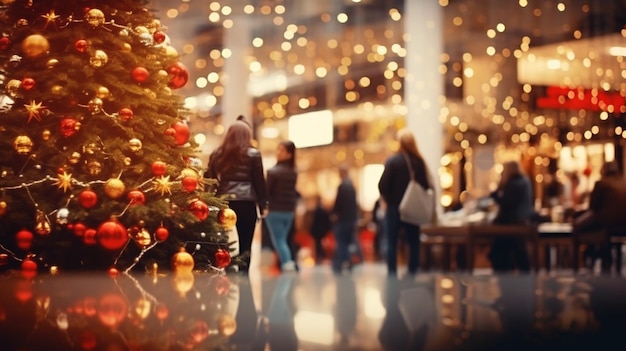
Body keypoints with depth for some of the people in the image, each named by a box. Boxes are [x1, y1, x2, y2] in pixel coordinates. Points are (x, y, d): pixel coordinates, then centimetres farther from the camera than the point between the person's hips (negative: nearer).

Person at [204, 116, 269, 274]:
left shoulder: (217, 154, 10)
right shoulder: (252, 154, 1)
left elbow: (209, 179, 8)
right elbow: (259, 181, 1)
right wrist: (263, 204, 7)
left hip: (223, 203, 3)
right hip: (246, 203, -3)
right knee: (245, 243, 2)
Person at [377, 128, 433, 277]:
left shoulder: (392, 160, -10)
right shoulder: (419, 161, -3)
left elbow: (383, 185, -13)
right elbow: (426, 185, -2)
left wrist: (387, 198, 4)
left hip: (394, 207, -2)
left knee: (392, 243, 4)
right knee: (413, 243, 10)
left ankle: (392, 274, 1)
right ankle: (412, 273, 9)